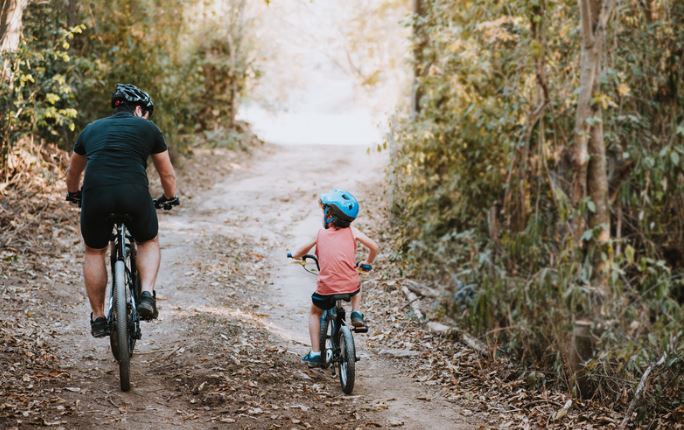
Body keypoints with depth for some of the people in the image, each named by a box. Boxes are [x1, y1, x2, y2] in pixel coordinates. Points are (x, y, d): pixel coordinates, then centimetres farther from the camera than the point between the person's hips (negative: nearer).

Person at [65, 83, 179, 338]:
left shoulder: (92, 129, 27)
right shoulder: (147, 128, 19)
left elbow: (73, 172, 41)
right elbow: (167, 174, 25)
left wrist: (74, 195, 59)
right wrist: (169, 199, 43)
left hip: (96, 194, 2)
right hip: (135, 193, -2)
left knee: (94, 253, 24)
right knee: (149, 243, 25)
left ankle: (98, 318, 23)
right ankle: (147, 294, 3)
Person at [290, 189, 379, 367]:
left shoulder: (320, 234, 4)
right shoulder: (352, 231, 5)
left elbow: (297, 254, 11)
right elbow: (374, 247, 2)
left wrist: (297, 255, 35)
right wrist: (367, 263, 22)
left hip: (326, 288, -1)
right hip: (350, 286, 1)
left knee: (315, 313, 27)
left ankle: (315, 353, 19)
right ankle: (356, 313, 15)